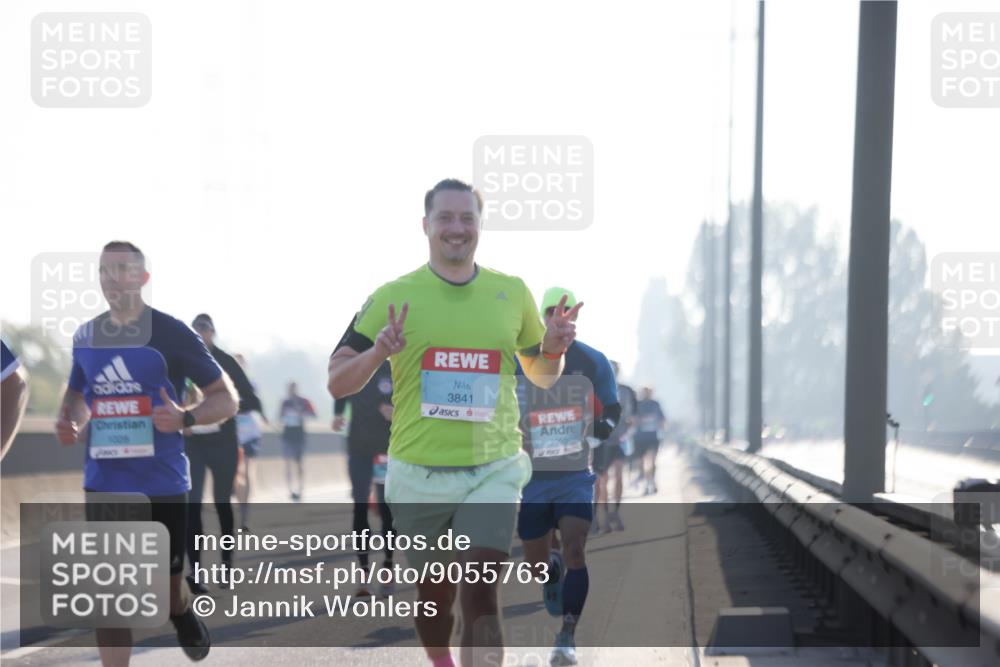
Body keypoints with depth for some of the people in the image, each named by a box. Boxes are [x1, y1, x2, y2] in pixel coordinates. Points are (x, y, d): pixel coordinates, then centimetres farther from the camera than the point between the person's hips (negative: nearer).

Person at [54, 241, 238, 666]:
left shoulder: (171, 334, -8)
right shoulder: (86, 336, 6)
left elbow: (227, 399, -4)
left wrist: (186, 419, -24)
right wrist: (70, 422, 0)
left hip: (162, 482, -3)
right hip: (104, 484, 3)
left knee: (164, 585, 9)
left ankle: (182, 614, 46)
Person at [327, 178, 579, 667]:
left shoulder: (512, 293, 6)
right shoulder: (394, 297, -1)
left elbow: (542, 375, 19)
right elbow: (337, 383, -1)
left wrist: (554, 348, -4)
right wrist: (378, 352, -21)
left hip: (493, 472, 0)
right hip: (418, 474, 0)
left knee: (481, 593, -16)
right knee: (435, 594, 12)